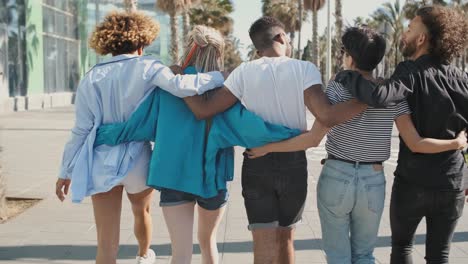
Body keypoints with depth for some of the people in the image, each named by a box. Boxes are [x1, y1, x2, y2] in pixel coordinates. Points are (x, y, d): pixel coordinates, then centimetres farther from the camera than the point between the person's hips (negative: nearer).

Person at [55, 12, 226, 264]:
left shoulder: (90, 78, 2)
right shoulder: (146, 67, -6)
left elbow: (81, 130, 2)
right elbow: (180, 86, -24)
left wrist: (66, 171, 9)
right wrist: (221, 77, -15)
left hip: (101, 163, 1)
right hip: (136, 159, -1)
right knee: (141, 211, 32)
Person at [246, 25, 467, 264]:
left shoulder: (338, 87, -10)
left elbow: (313, 138, -16)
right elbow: (415, 144, -5)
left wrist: (267, 147, -8)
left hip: (336, 178, -2)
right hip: (373, 182, 2)